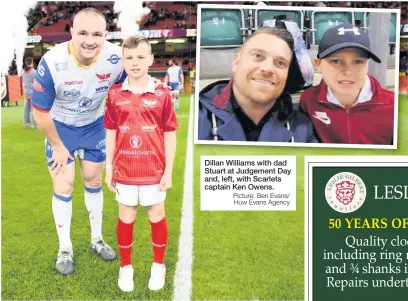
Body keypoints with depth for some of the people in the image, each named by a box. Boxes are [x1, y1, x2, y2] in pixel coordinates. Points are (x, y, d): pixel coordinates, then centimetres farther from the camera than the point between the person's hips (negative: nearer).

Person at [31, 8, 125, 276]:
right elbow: (41, 112, -20)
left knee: (93, 181, 13)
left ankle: (97, 239, 33)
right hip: (60, 126, -2)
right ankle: (65, 249, 21)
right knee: (64, 187, 1)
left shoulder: (116, 58, -26)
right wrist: (58, 147, -10)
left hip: (95, 125, 2)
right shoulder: (52, 63, -33)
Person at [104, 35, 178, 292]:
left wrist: (168, 171, -5)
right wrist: (109, 169, 4)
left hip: (154, 171, -1)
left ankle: (159, 265, 33)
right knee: (126, 217, 14)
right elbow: (111, 133, 4)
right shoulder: (115, 94, -1)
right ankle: (126, 266, 33)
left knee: (157, 216, 13)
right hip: (124, 171, 1)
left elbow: (170, 135, -4)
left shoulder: (162, 94, -7)